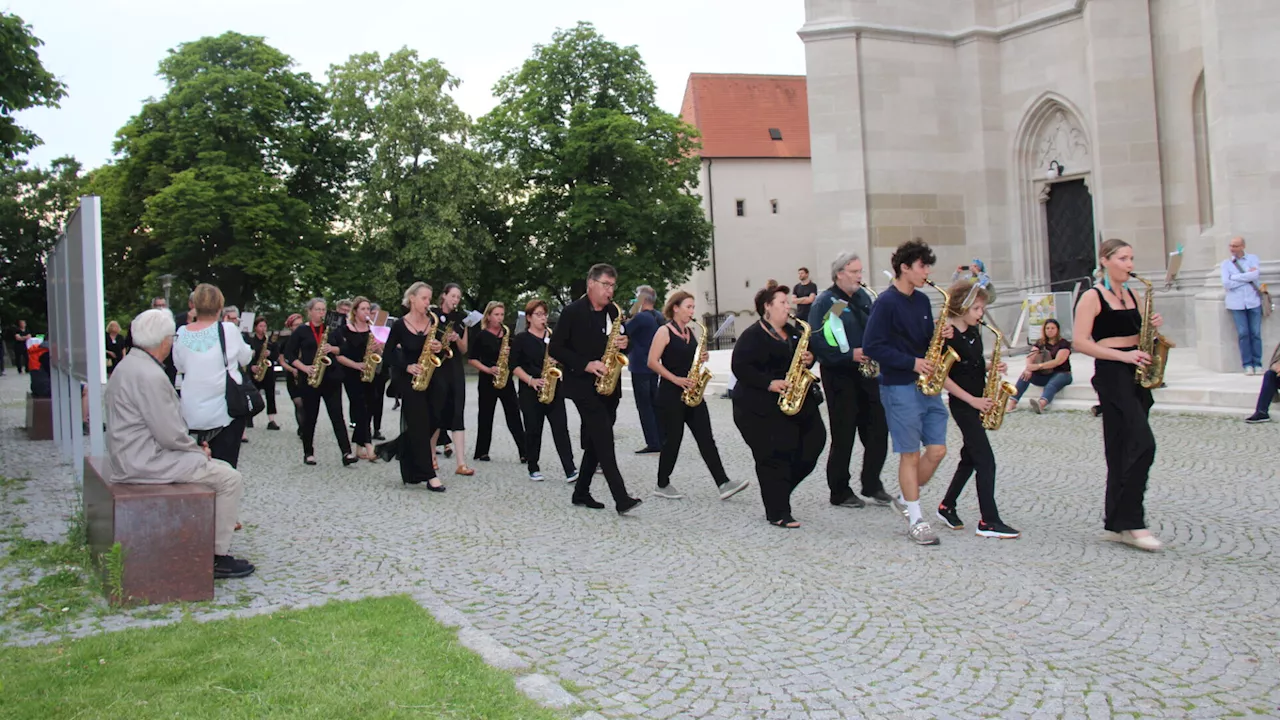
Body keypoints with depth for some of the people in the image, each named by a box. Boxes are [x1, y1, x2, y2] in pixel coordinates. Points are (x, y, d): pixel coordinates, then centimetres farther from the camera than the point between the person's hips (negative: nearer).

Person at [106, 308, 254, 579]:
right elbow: (170, 435, -22)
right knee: (230, 479, -9)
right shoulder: (151, 376, -23)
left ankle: (213, 543, 21)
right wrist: (199, 450, -4)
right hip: (146, 462, -11)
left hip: (133, 456, 11)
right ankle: (218, 556, -3)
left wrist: (194, 447, 11)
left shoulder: (129, 365, 11)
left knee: (221, 468, 18)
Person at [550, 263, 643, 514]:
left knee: (595, 442, 10)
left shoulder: (614, 312, 10)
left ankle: (581, 493, 22)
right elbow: (556, 348, -9)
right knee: (604, 440, -15)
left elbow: (621, 340, 20)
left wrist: (623, 343, -5)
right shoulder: (572, 312, -7)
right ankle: (621, 499, -20)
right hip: (583, 385, -6)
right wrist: (586, 364, -19)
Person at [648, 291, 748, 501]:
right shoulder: (664, 331, -8)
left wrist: (702, 359, 1)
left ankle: (723, 484, -5)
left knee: (706, 438, -1)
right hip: (671, 394, -7)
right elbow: (652, 362, -14)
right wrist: (676, 379, -20)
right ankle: (662, 485, 15)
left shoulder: (690, 331, 13)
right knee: (673, 440, 0)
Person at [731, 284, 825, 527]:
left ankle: (778, 488, 24)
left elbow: (803, 355, 25)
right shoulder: (752, 336, -8)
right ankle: (778, 514, 1)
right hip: (761, 409, -8)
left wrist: (809, 359, 0)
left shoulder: (793, 332, 16)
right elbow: (740, 366, -15)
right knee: (774, 457, -7)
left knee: (813, 443, 3)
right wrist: (769, 383, -23)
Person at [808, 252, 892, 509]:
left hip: (866, 372, 6)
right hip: (840, 375, -6)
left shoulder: (863, 296, 12)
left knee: (878, 430, 5)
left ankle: (872, 484, 21)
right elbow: (817, 341, -16)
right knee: (843, 437, 1)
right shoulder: (825, 302, -9)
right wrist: (849, 355, -21)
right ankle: (840, 493, 13)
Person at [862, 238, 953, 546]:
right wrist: (911, 363, -18)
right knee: (910, 453, -2)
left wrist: (941, 336, -2)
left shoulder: (922, 301, 12)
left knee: (937, 449, 6)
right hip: (899, 387, -7)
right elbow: (872, 346, -16)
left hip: (926, 385, 7)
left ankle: (906, 499, 25)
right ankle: (915, 520, 8)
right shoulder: (886, 302, -11)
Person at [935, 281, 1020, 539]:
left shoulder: (975, 331, 9)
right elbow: (942, 377, -17)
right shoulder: (948, 335, -15)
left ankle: (947, 507, 28)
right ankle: (989, 522, -7)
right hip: (962, 404, -9)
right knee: (986, 460, -10)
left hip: (978, 401, 9)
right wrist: (971, 399, -17)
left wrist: (991, 368, 0)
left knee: (970, 457, 14)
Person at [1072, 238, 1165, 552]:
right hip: (1111, 374, -8)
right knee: (1143, 444, -17)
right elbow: (1080, 342, -13)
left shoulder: (1132, 295, 15)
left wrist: (1152, 326, 1)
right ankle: (1132, 522, -12)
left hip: (1136, 374, 8)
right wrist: (1123, 356, -20)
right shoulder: (1092, 297, -6)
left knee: (1124, 450, 8)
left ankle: (1117, 523, 14)